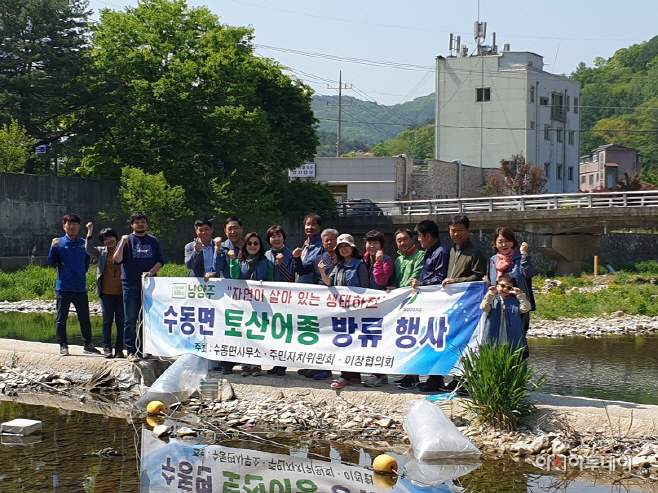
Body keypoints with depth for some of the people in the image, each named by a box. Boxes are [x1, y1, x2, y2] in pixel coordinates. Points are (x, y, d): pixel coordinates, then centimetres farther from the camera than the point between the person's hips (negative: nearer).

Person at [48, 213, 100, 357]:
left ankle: (87, 345, 14)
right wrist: (53, 248, -17)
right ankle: (63, 345, 12)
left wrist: (82, 272, 11)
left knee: (85, 318, 5)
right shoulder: (59, 243, 0)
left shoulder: (83, 243, 8)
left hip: (80, 287, 2)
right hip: (63, 287, -2)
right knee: (61, 318, 3)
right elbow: (51, 263, -4)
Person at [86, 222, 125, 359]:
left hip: (121, 292, 0)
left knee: (121, 321, 1)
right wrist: (89, 233, -9)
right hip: (106, 292, 0)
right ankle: (107, 348, 10)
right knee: (107, 321, 3)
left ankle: (119, 348, 8)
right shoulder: (101, 252, 9)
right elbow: (89, 250, -8)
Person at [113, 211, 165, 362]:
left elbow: (160, 260, 9)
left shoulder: (153, 241, 13)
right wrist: (122, 244, -17)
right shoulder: (127, 240, 6)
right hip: (130, 285, -2)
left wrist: (151, 272, -8)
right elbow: (117, 260, -4)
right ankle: (131, 351, 0)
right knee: (131, 320, -2)